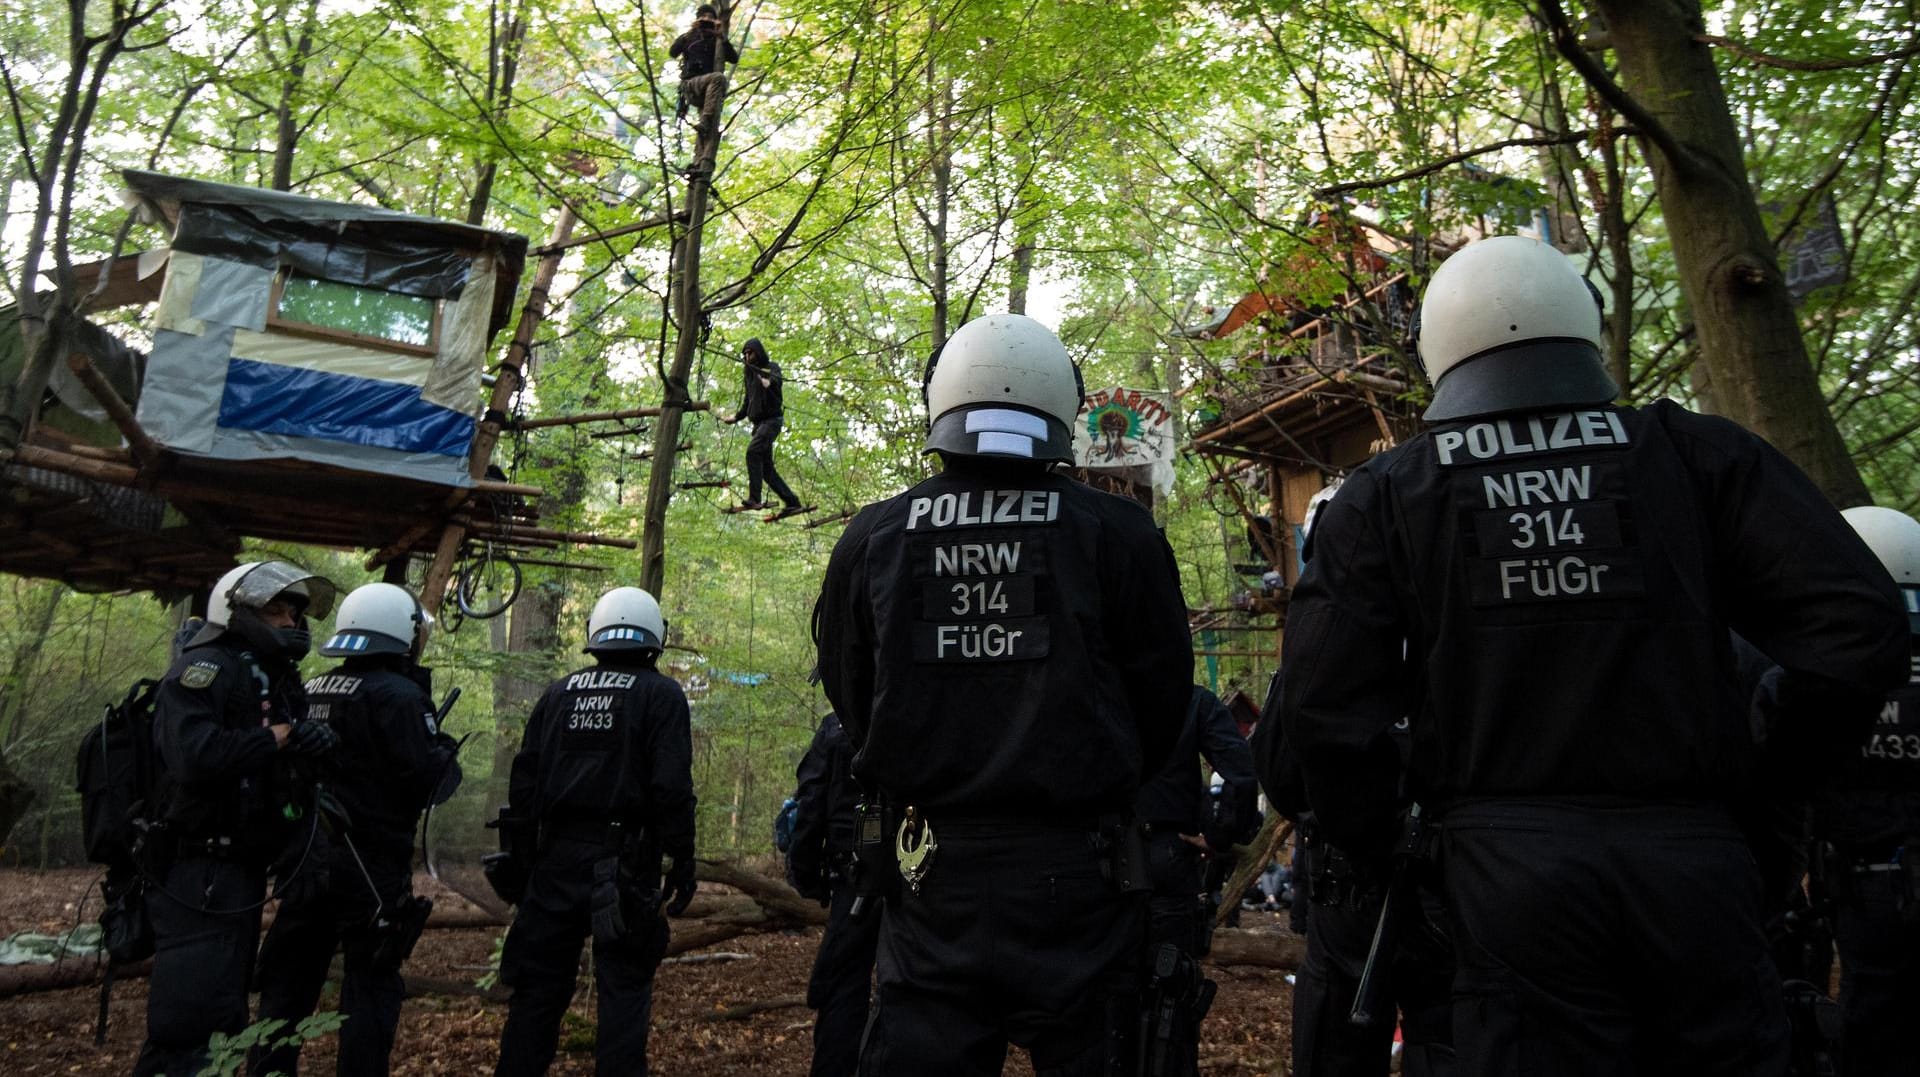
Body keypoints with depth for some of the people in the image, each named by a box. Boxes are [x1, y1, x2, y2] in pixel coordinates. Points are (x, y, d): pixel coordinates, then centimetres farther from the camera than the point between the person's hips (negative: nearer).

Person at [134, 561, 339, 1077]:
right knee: (189, 1030, -8)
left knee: (224, 1019, 18)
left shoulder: (272, 680, 14)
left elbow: (290, 765, 13)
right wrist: (274, 738, -18)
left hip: (243, 875, 10)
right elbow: (196, 757, -31)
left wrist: (313, 743, -10)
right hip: (199, 879, -9)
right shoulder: (205, 668, -14)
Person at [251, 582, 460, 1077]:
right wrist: (446, 753, 1)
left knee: (288, 982, 15)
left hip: (306, 858, 7)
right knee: (371, 986, 4)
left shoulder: (311, 691, 9)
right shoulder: (397, 695, -15)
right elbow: (430, 783, -17)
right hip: (370, 865, -7)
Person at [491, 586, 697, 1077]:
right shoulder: (661, 695, -2)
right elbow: (673, 788, -12)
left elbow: (523, 781, 11)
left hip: (557, 856, 4)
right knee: (623, 986, 3)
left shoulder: (559, 693, 12)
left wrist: (521, 861, 15)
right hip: (625, 863, -4)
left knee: (539, 982, 13)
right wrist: (682, 861, -7)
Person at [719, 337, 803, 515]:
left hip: (772, 419, -8)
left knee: (753, 451, -26)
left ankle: (754, 498, -32)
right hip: (759, 422, 8)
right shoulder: (749, 373, 20)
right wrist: (736, 417, 26)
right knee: (766, 467, 4)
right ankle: (792, 501, 8)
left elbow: (777, 380, -27)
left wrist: (769, 383, -49)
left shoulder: (772, 367, -2)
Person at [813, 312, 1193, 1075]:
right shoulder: (1116, 534, -6)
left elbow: (853, 704, 7)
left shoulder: (871, 540, -2)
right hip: (1070, 868, -1)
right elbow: (1162, 700, 1)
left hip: (929, 867, 2)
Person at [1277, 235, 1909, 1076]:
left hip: (1505, 868, -1)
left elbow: (1325, 702, -6)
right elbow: (1859, 624, -2)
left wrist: (1378, 849, 8)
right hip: (1692, 852, 2)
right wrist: (1756, 771, 10)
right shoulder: (1694, 453, 4)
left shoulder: (1385, 496, 1)